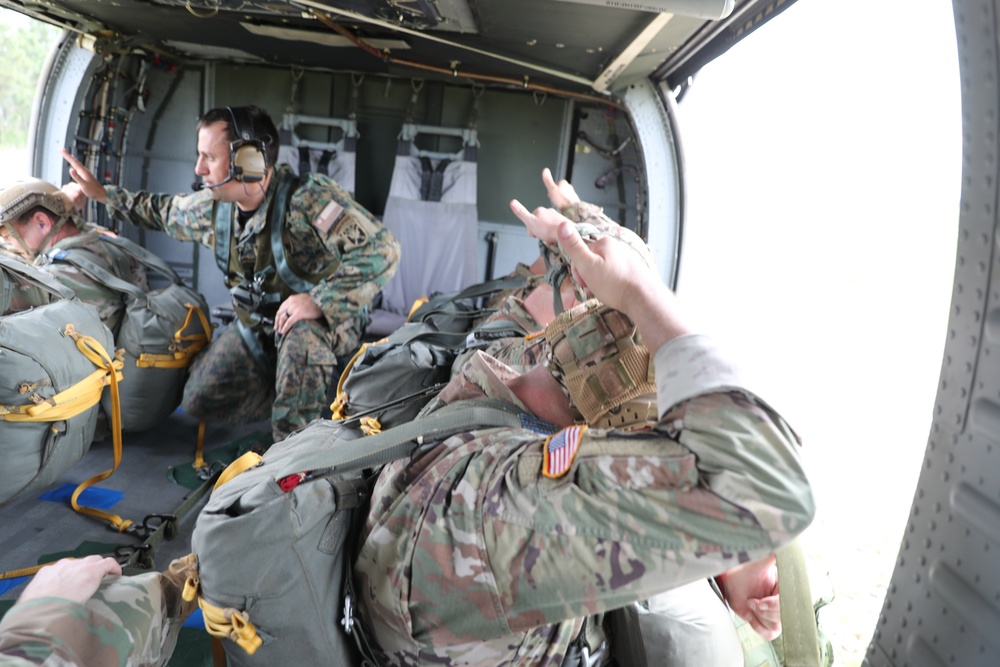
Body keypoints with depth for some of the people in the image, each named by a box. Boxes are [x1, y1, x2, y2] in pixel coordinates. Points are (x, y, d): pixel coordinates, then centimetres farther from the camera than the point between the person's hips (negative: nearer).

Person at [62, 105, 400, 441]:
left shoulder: (308, 198, -29)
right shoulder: (213, 206, -5)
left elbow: (382, 250, -37)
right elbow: (163, 210, 20)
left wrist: (320, 301, -41)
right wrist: (102, 193, 19)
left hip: (326, 319, -6)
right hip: (255, 325, 7)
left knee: (302, 336, -41)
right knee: (200, 401, -1)